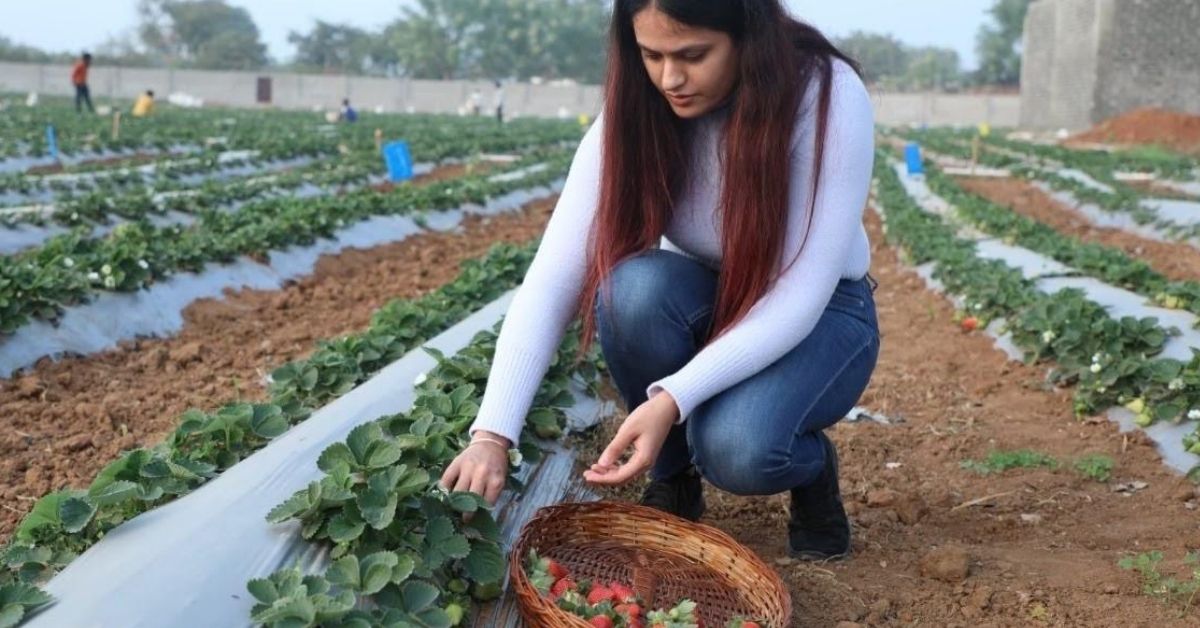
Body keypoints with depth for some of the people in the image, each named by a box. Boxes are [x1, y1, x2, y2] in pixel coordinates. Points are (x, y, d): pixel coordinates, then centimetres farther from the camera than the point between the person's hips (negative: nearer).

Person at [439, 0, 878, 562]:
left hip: (817, 313, -3)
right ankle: (673, 476, -4)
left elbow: (800, 296, -30)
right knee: (634, 287, -33)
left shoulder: (827, 96, -28)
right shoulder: (634, 115, -20)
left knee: (738, 451, -34)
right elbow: (551, 282, -26)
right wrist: (492, 433, -37)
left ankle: (811, 466, 5)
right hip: (704, 305, 3)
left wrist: (673, 400, -41)